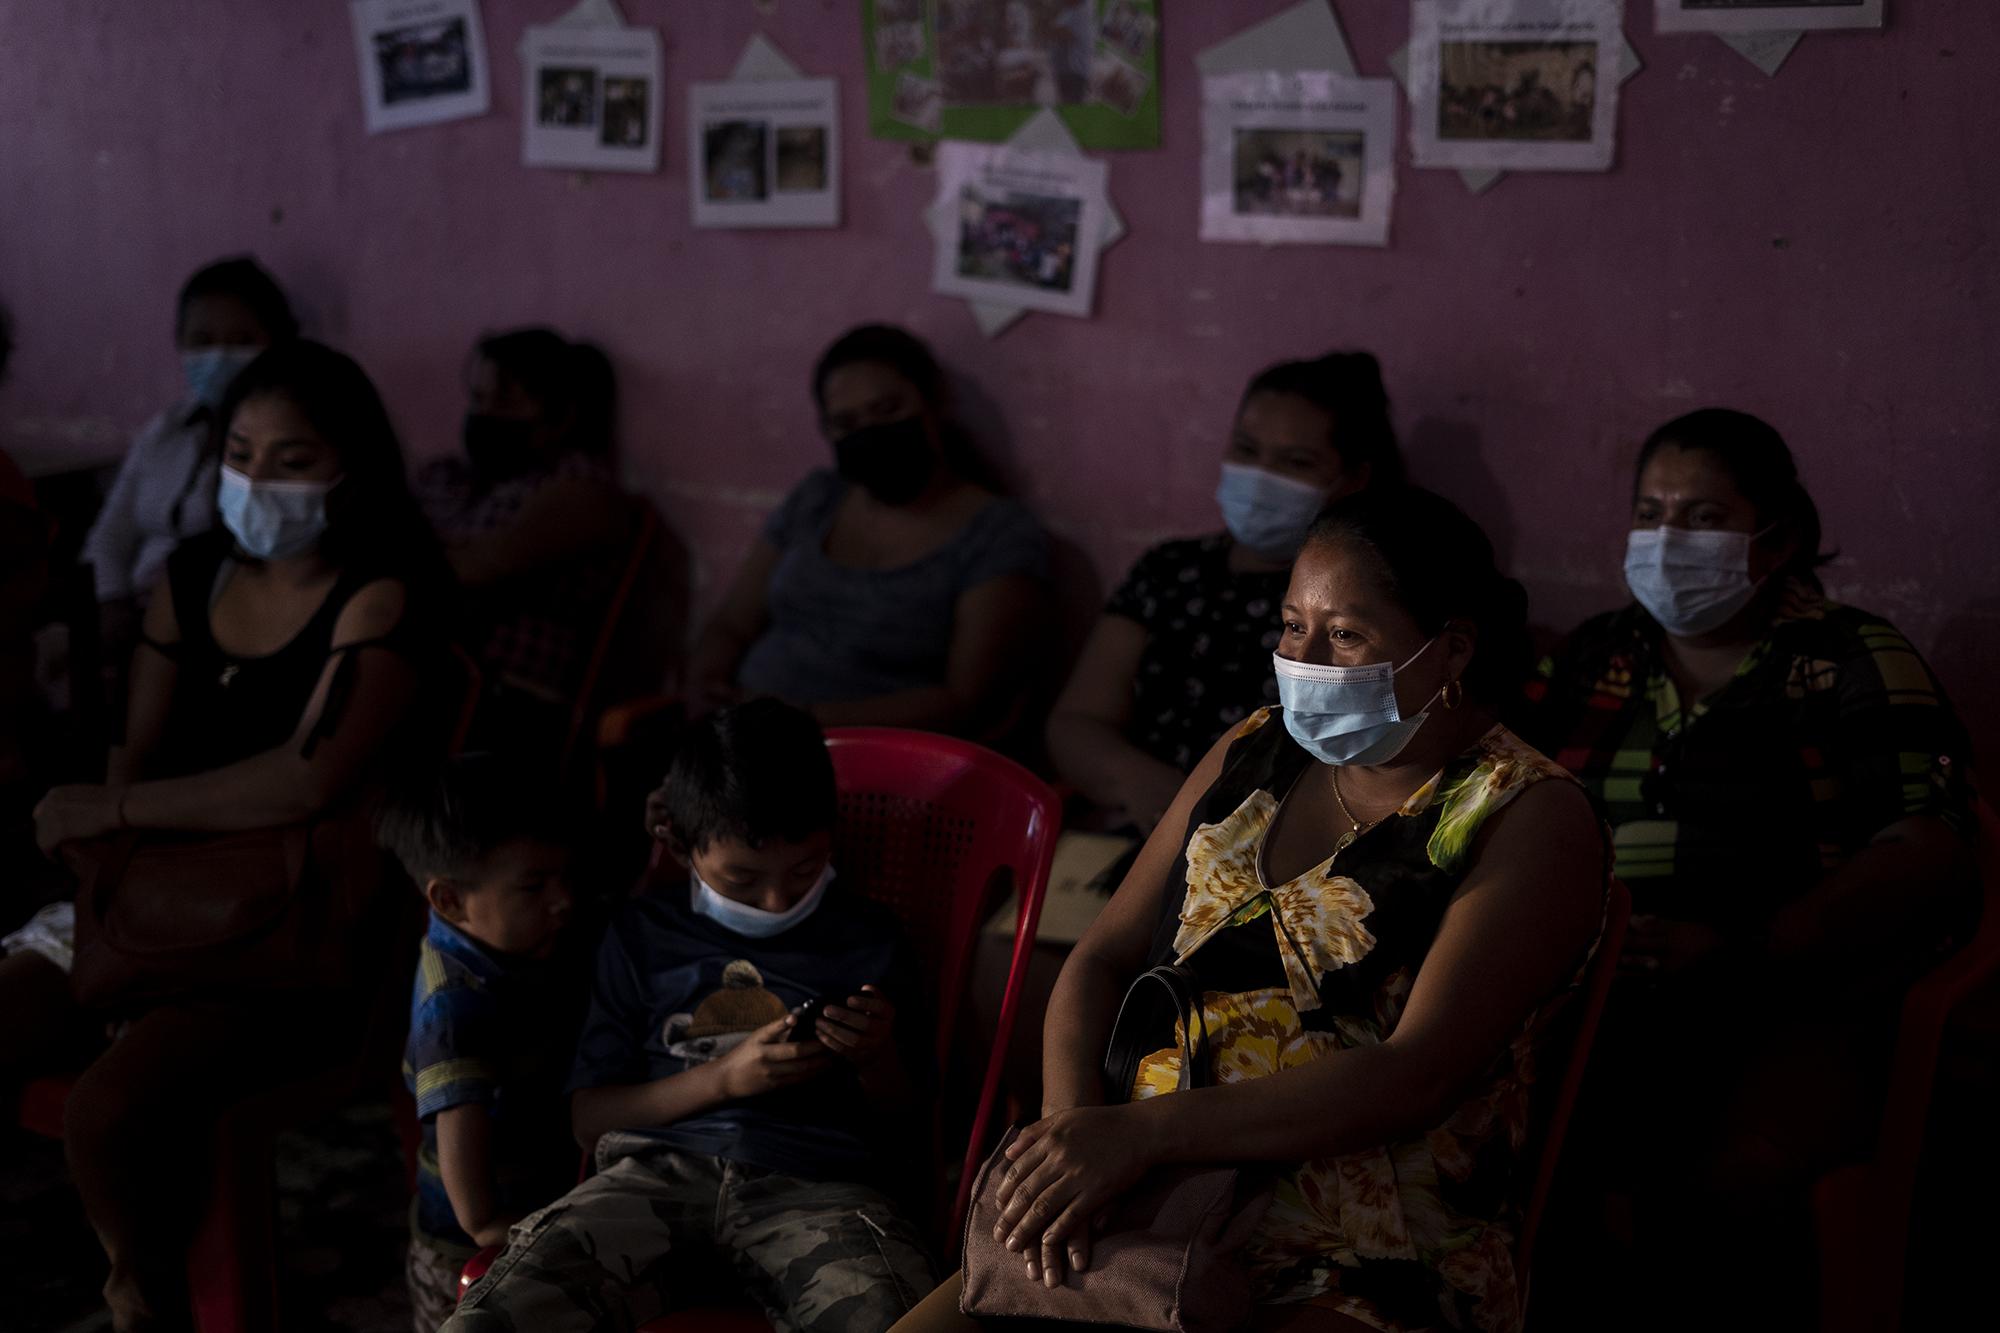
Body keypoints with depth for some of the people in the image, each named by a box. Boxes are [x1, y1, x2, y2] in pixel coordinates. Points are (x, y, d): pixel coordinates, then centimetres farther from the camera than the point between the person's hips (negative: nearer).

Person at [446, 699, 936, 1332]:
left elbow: (899, 1131, 21)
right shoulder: (642, 936, 18)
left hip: (813, 1184, 0)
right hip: (659, 1167, 1)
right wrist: (724, 1078, -2)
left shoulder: (866, 942, 17)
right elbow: (589, 1118, 13)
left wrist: (879, 1061, -2)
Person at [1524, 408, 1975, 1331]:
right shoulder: (1593, 659, 17)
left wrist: (1738, 951, -19)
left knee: (1741, 1175, -33)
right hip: (1599, 997, 4)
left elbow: (1927, 857, -7)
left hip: (1790, 1009, -3)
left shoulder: (1851, 663, 5)